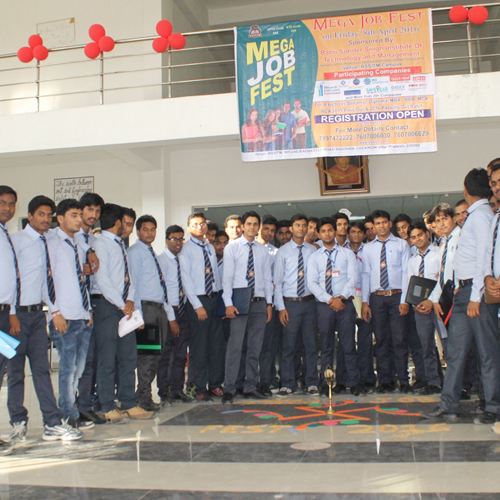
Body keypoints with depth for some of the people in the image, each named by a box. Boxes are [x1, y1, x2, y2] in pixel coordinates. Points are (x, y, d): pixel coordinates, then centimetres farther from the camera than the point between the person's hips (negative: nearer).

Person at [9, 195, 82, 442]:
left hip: (38, 313, 5)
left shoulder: (47, 243, 13)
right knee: (15, 370, 5)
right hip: (18, 313, -5)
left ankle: (53, 424, 5)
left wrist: (54, 308, 9)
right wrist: (11, 314, -15)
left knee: (42, 369, 5)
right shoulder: (16, 241, -6)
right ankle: (18, 423, 18)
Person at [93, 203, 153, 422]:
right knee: (107, 358, -3)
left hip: (123, 306, 8)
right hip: (106, 305, -8)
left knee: (128, 356, 9)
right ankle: (108, 408, 7)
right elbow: (102, 280, -16)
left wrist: (130, 300, 1)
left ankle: (128, 404, 17)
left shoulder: (121, 245, 17)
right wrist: (122, 304, -14)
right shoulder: (101, 244, -8)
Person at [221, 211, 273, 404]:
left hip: (259, 302, 4)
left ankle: (250, 387, 17)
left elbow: (267, 278, 13)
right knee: (235, 347, -8)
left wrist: (269, 303, 7)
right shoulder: (232, 248, 1)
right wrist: (228, 304, -12)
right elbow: (227, 277, -4)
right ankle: (229, 390, -3)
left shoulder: (263, 250, 13)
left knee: (255, 348, 8)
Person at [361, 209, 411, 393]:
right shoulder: (368, 248, 12)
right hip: (377, 297, 2)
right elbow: (365, 274, 9)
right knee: (381, 340, 5)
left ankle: (403, 380, 5)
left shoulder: (402, 245, 6)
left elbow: (406, 272, 0)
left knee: (400, 339, -4)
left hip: (397, 296, -2)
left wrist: (404, 300, -9)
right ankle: (385, 380, 12)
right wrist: (365, 302, 0)